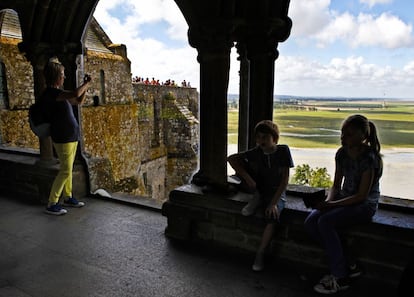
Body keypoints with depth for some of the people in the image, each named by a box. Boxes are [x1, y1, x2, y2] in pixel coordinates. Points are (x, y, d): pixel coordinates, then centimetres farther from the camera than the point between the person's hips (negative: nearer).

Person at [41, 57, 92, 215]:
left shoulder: (59, 92, 13)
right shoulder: (50, 92, -16)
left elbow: (79, 101, 24)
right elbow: (75, 94, -30)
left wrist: (85, 85, 11)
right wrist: (86, 84, -12)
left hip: (71, 136, 9)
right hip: (63, 138, -9)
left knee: (68, 168, 15)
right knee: (66, 170, -6)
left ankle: (68, 197, 26)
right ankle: (52, 204, 3)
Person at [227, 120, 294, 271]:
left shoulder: (283, 150, -13)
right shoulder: (256, 152, -7)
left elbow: (285, 179, -15)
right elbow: (231, 158, -11)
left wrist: (273, 202, -22)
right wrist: (247, 178, -24)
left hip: (277, 192, -2)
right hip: (259, 189, 3)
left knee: (272, 217, -33)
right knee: (240, 165, -17)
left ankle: (260, 254, -16)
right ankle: (256, 198, -6)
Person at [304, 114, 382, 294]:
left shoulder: (369, 158, -18)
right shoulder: (342, 153, 3)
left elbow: (361, 196, -18)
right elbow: (336, 185, 9)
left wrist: (332, 204, -22)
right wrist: (328, 201, -10)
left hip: (364, 205, -7)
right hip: (344, 199, 7)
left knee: (325, 222, -29)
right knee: (310, 222, -15)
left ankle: (340, 277, -13)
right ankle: (348, 266, -3)